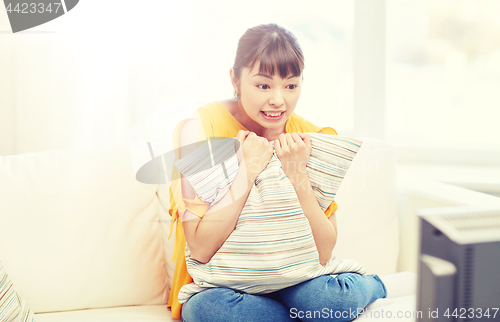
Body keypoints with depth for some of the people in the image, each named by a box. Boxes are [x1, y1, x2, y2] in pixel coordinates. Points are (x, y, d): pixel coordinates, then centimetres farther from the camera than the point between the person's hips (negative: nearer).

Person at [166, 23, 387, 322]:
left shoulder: (312, 138, -4)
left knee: (322, 294, -33)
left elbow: (323, 254, -8)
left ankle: (368, 285, 6)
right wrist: (248, 170, -23)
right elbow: (201, 250, -18)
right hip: (219, 288, -1)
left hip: (292, 283, 1)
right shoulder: (200, 128, -14)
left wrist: (297, 174, -19)